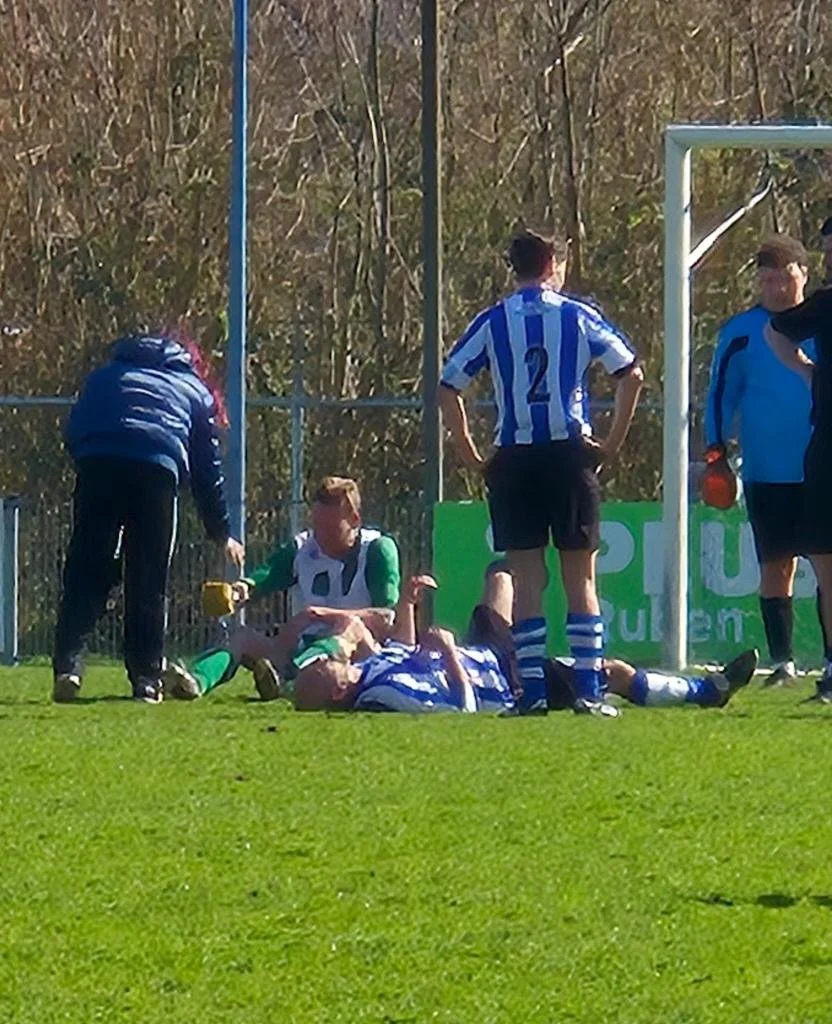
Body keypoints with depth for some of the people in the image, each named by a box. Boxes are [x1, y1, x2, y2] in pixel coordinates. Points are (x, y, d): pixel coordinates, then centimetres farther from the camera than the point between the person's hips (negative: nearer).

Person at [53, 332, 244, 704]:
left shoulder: (106, 375, 34)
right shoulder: (195, 392, 30)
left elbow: (73, 432, 20)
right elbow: (207, 468, 30)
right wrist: (222, 534, 37)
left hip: (97, 463, 1)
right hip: (157, 467, -1)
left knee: (85, 575, 2)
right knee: (147, 582, 9)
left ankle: (68, 667, -12)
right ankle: (146, 680, 9)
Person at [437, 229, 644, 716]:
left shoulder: (492, 322, 5)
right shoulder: (579, 317, 3)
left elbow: (448, 386, 2)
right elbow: (631, 373, 0)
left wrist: (470, 452, 7)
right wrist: (613, 443, 5)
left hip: (515, 460, 1)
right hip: (570, 454, -1)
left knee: (527, 579, 4)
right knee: (581, 579, 4)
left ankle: (533, 690, -2)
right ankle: (590, 689, -1)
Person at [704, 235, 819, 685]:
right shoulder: (741, 332, 3)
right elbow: (721, 392, 6)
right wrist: (716, 450, -2)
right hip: (767, 474, -1)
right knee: (776, 564, 1)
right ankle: (782, 662, 6)